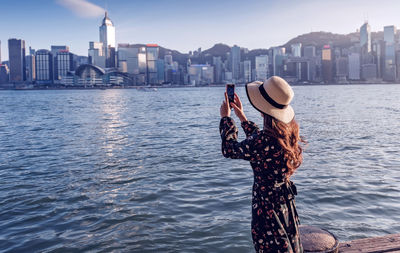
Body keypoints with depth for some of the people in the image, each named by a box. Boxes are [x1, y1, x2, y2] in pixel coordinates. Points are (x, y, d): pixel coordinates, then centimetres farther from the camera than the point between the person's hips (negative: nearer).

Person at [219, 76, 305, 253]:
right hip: (285, 203, 8)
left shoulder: (265, 140, -31)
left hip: (266, 207, -8)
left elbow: (230, 149, -14)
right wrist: (242, 116, 20)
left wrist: (225, 117, -1)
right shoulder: (288, 132, -5)